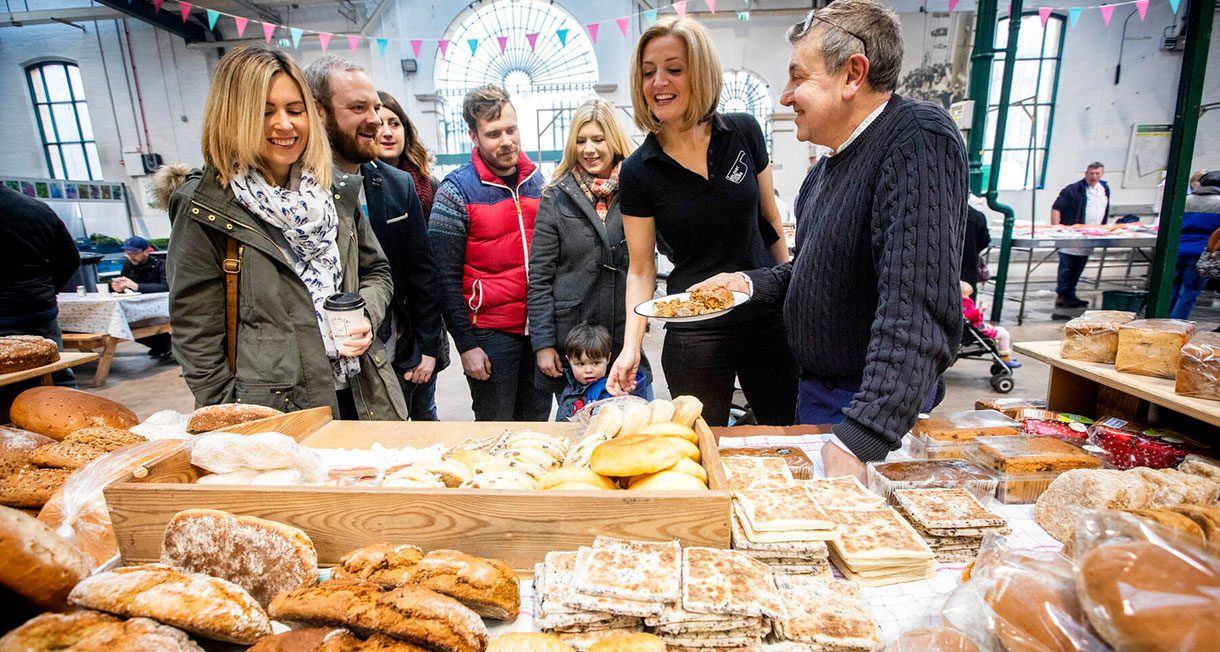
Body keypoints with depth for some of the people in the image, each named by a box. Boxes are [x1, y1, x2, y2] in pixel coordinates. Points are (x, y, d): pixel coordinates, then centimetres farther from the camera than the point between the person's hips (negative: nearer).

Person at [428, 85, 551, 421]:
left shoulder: (536, 179, 7)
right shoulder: (457, 190, -8)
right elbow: (446, 277, -9)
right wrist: (466, 345, -12)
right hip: (490, 334, -4)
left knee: (537, 423, 16)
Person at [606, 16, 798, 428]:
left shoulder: (744, 133, -2)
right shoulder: (638, 172, -7)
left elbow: (770, 220, 9)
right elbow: (641, 269, -2)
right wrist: (631, 346, -12)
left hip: (769, 319, 3)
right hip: (695, 336, -2)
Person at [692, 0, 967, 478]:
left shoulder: (919, 141, -23)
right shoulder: (826, 165, 7)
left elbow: (919, 309, -34)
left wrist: (859, 442, -39)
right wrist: (751, 283, 4)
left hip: (880, 408, -8)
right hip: (814, 390, 9)